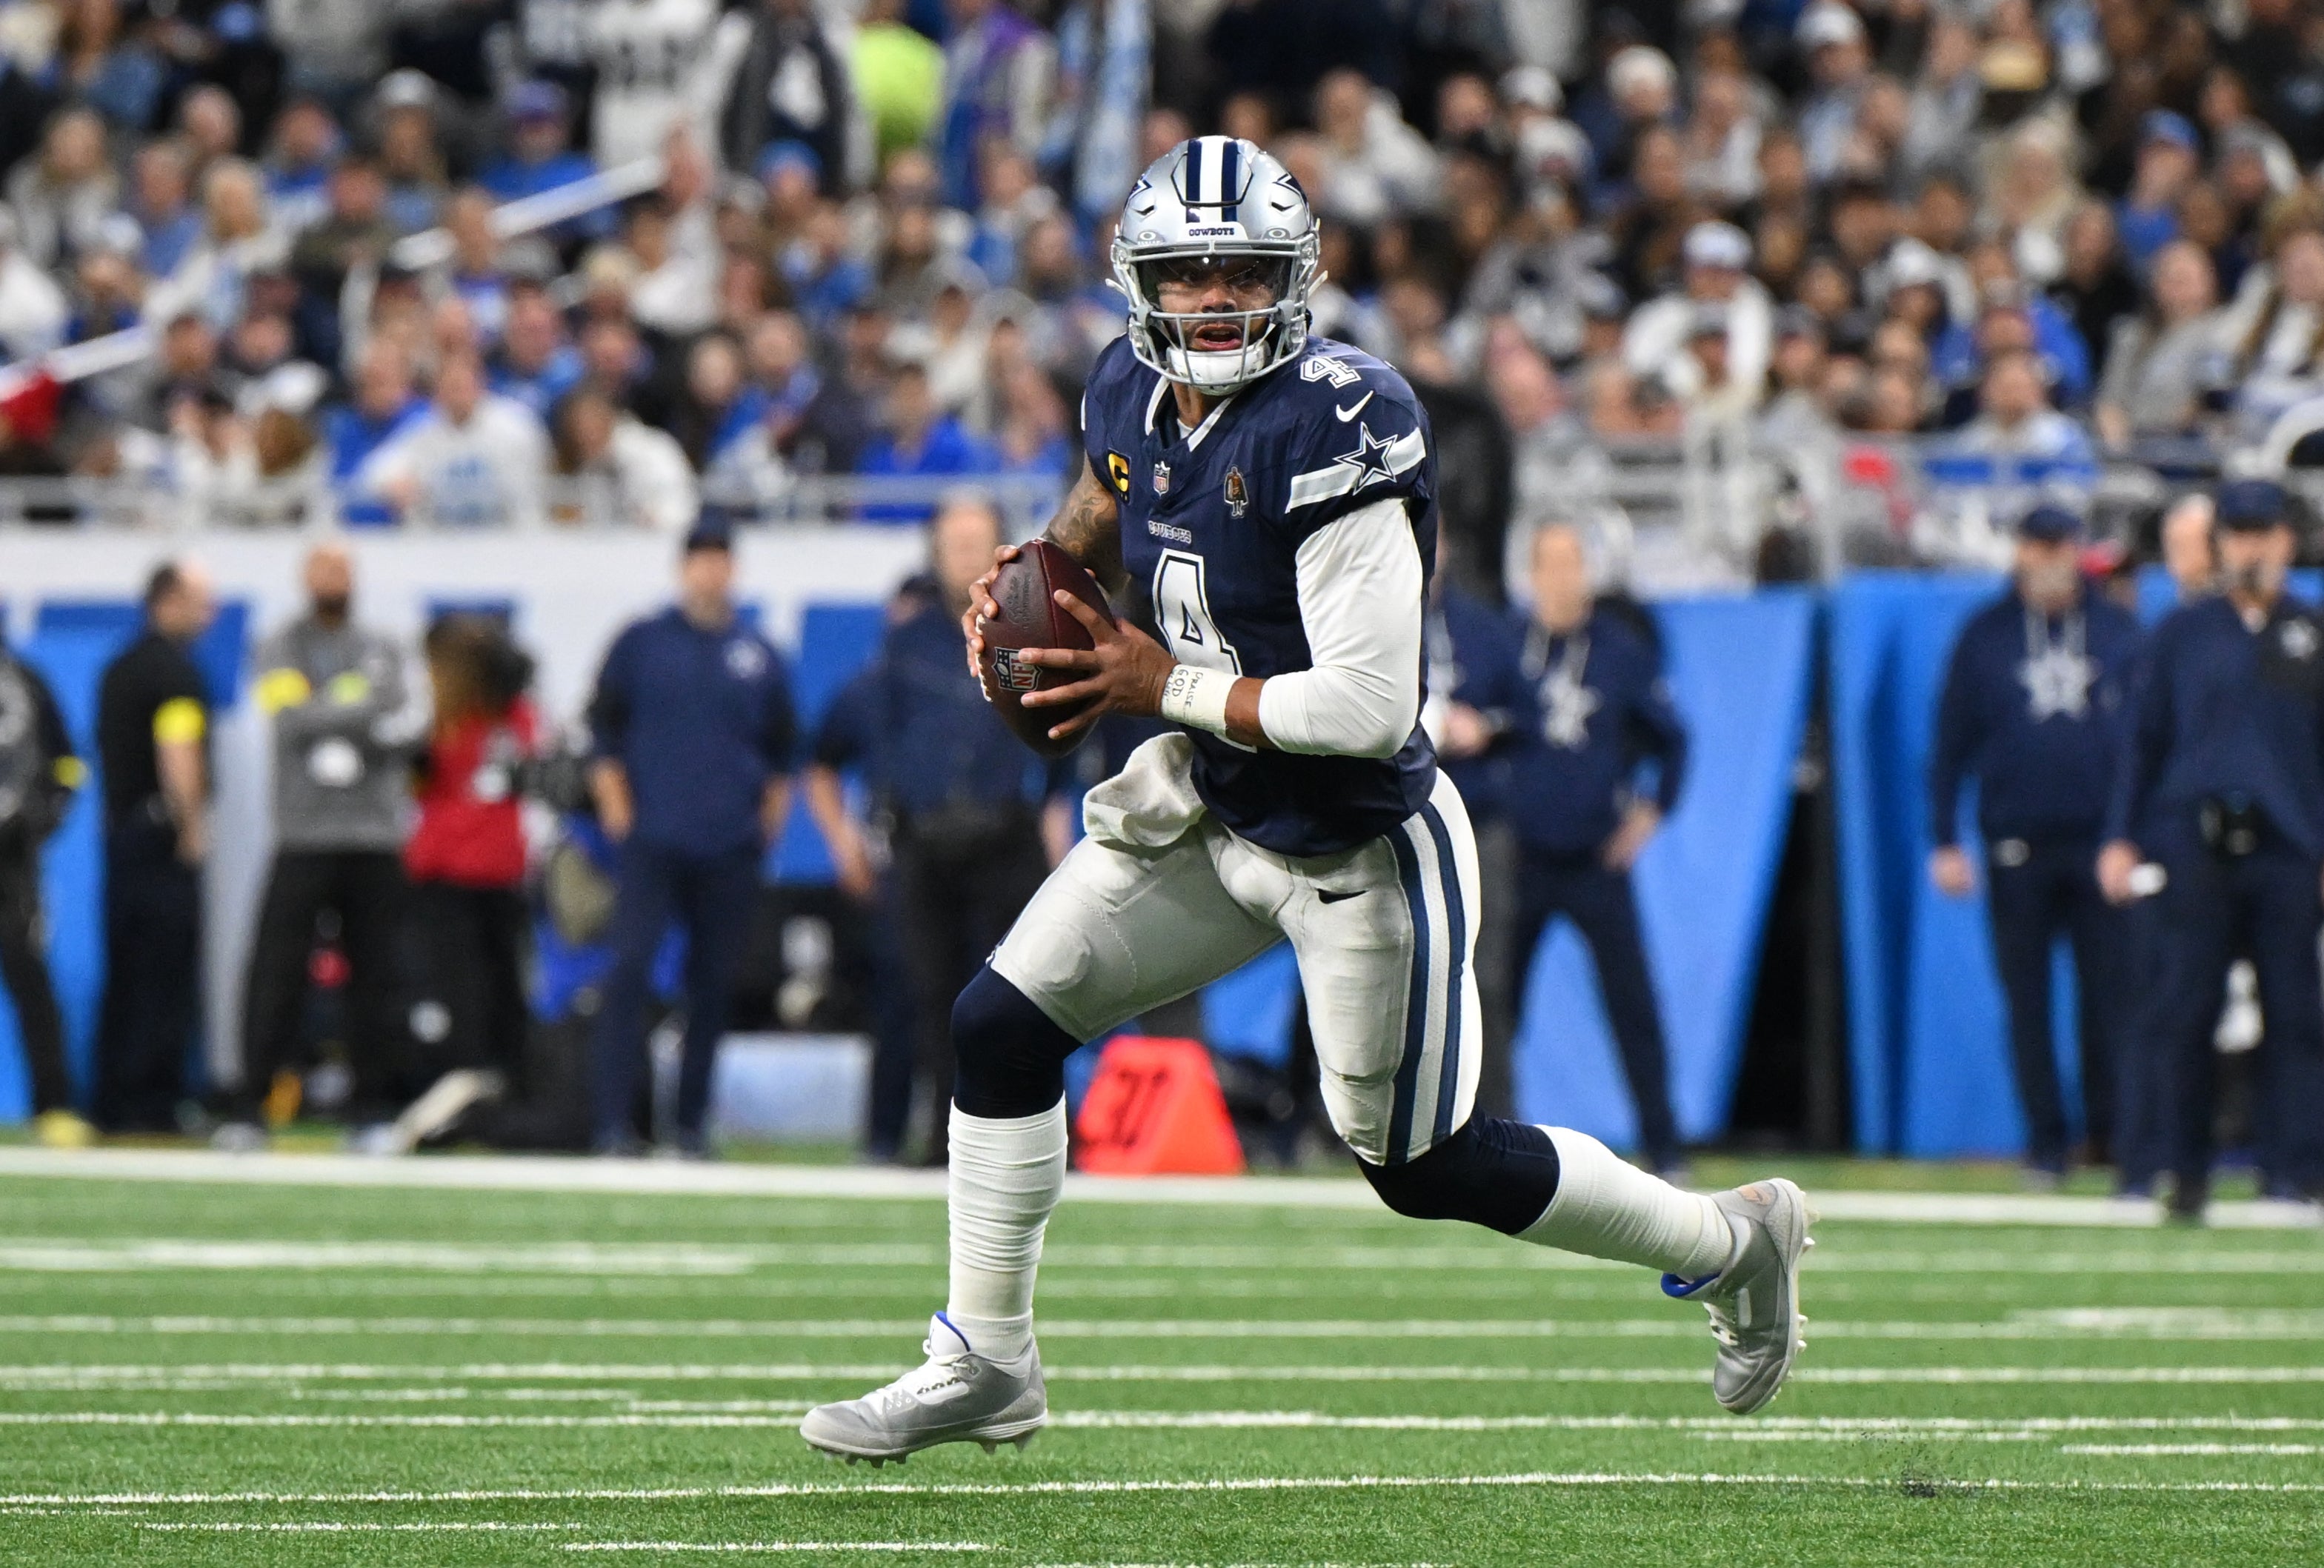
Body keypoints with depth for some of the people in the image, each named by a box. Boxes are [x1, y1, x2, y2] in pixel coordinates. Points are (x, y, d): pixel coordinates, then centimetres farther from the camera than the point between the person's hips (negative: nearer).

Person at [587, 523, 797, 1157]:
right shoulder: (641, 642, 5)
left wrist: (772, 814, 9)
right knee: (630, 967, -14)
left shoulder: (759, 656, 11)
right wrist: (616, 806, -1)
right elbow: (603, 726, 7)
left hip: (730, 849, 2)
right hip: (653, 841, -2)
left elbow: (780, 748, 18)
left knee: (713, 983, 3)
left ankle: (692, 1122, 11)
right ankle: (613, 1121, -17)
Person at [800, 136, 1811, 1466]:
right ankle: (986, 1366, 14)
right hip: (1210, 809, 7)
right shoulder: (1138, 396, -4)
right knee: (1002, 1026, 0)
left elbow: (1370, 707, -31)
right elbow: (1102, 522, 22)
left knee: (1429, 1169, 5)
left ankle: (1733, 1242, 27)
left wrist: (1165, 686, -21)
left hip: (1360, 852, -7)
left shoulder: (1336, 431, -28)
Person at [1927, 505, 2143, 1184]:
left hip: (2102, 841, 0)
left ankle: (2113, 1130, 8)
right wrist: (1945, 842, 1)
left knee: (2110, 994, -3)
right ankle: (2045, 1142, 7)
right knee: (2027, 1000, 1)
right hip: (2016, 843, 0)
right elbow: (1951, 743, 7)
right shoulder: (1985, 637, 7)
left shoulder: (2119, 631, 9)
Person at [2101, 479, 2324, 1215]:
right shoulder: (2182, 632, 12)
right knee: (2182, 1015, -2)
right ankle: (2187, 1173, 9)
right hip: (2194, 849, 0)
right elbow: (2144, 738, 12)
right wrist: (2121, 838, 3)